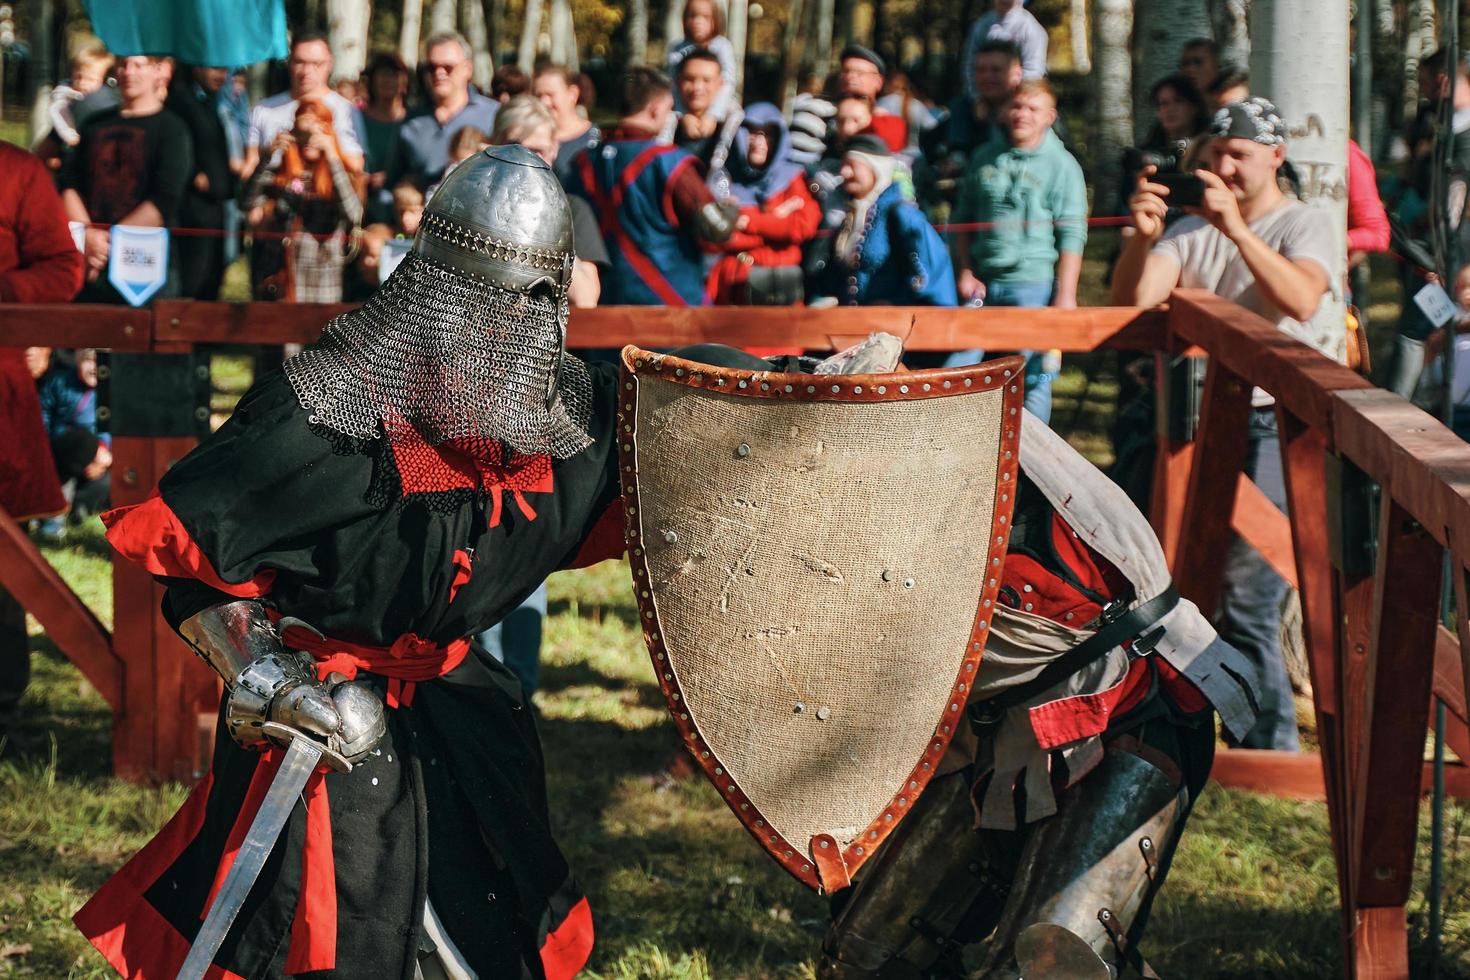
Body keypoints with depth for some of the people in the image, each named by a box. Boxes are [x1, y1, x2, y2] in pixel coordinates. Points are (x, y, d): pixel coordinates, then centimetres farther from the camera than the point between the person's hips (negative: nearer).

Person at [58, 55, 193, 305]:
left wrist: (110, 241, -11)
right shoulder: (96, 125, 17)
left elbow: (165, 204, -9)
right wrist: (88, 235, -8)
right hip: (89, 267, 4)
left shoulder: (172, 130, 2)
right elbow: (69, 184, 9)